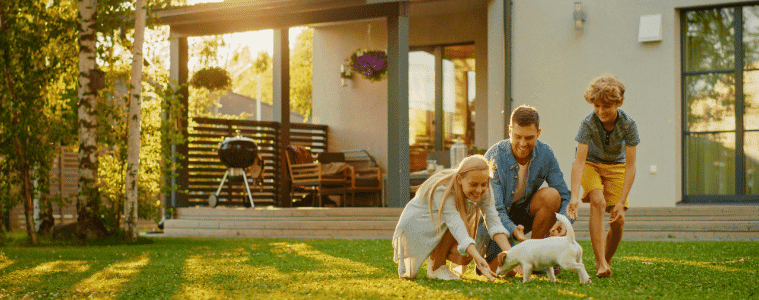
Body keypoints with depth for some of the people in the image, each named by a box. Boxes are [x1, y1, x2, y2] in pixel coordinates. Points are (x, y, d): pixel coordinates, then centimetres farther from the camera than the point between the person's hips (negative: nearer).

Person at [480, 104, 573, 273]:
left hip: (524, 214, 4)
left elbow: (564, 196, -10)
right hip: (498, 219, -4)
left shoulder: (545, 154, -14)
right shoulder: (494, 158, -25)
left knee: (551, 195, -26)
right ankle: (486, 259, 17)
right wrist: (513, 230, -48)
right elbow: (493, 210, -27)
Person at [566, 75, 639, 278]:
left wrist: (621, 202, -30)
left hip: (616, 166, 1)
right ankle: (601, 263, -29)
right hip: (591, 164, -1)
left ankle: (606, 260, 18)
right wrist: (574, 197, -44)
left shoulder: (628, 124, -25)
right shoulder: (588, 123, -28)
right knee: (598, 201, -29)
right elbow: (579, 161, -32)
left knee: (618, 221, -10)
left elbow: (630, 166, -24)